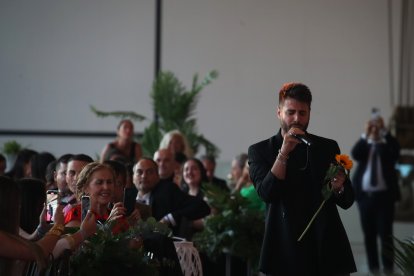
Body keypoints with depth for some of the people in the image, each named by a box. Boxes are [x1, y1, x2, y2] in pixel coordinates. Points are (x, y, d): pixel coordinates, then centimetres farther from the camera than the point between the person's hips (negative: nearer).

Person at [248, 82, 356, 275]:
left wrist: (338, 188, -14)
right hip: (285, 250, -2)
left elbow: (347, 201, 8)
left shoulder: (328, 147, 8)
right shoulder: (260, 150, 3)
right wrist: (284, 152, -17)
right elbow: (266, 194, -11)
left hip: (327, 247, 2)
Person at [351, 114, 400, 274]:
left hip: (384, 195, -2)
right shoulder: (363, 146, 11)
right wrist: (365, 134, -20)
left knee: (385, 233, -4)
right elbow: (355, 155, -11)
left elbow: (395, 150, -16)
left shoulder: (388, 145, 7)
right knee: (369, 234, 5)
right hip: (365, 195, 2)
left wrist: (383, 130, -21)